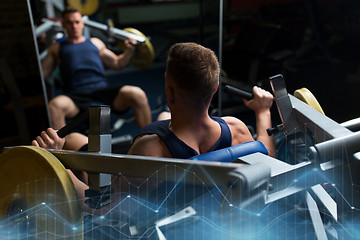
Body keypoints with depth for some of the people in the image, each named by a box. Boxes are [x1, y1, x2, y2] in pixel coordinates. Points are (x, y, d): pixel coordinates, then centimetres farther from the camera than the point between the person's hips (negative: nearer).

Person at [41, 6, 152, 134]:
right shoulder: (56, 48, 24)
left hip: (102, 90, 2)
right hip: (76, 96, -2)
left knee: (138, 95, -29)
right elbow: (41, 73, 15)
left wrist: (129, 50, 14)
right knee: (54, 106, -39)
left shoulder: (95, 43, 29)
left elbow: (117, 64, 31)